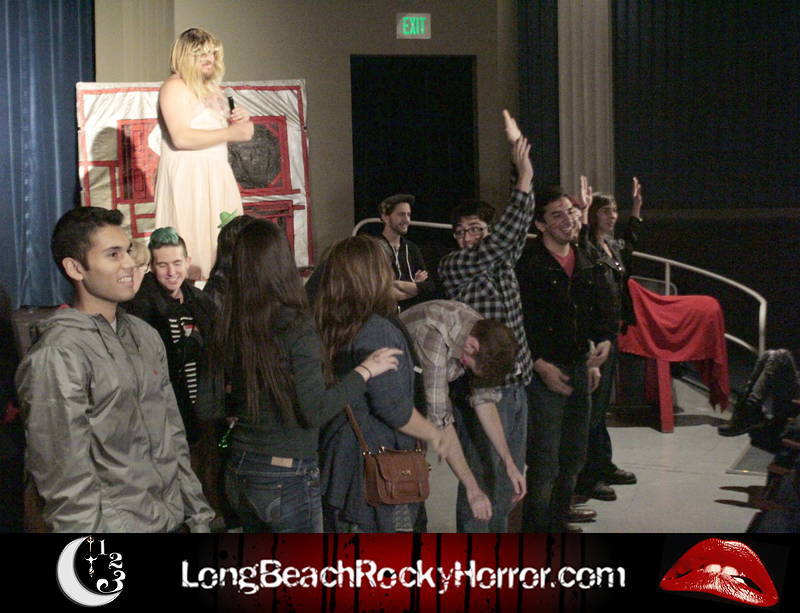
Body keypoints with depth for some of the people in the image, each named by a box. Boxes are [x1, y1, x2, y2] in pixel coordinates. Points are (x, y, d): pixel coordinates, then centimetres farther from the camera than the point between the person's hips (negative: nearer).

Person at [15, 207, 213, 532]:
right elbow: (66, 478, -16)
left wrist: (198, 516, 10)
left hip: (172, 520, 7)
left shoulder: (145, 335, 8)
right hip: (115, 525, -7)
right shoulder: (55, 356, -14)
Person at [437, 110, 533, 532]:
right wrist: (524, 182, -18)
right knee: (482, 475, -4)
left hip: (515, 382, 7)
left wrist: (519, 154, 4)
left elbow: (516, 227, 8)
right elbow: (502, 240, -19)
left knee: (509, 474, 14)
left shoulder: (503, 259, 10)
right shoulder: (452, 267, -9)